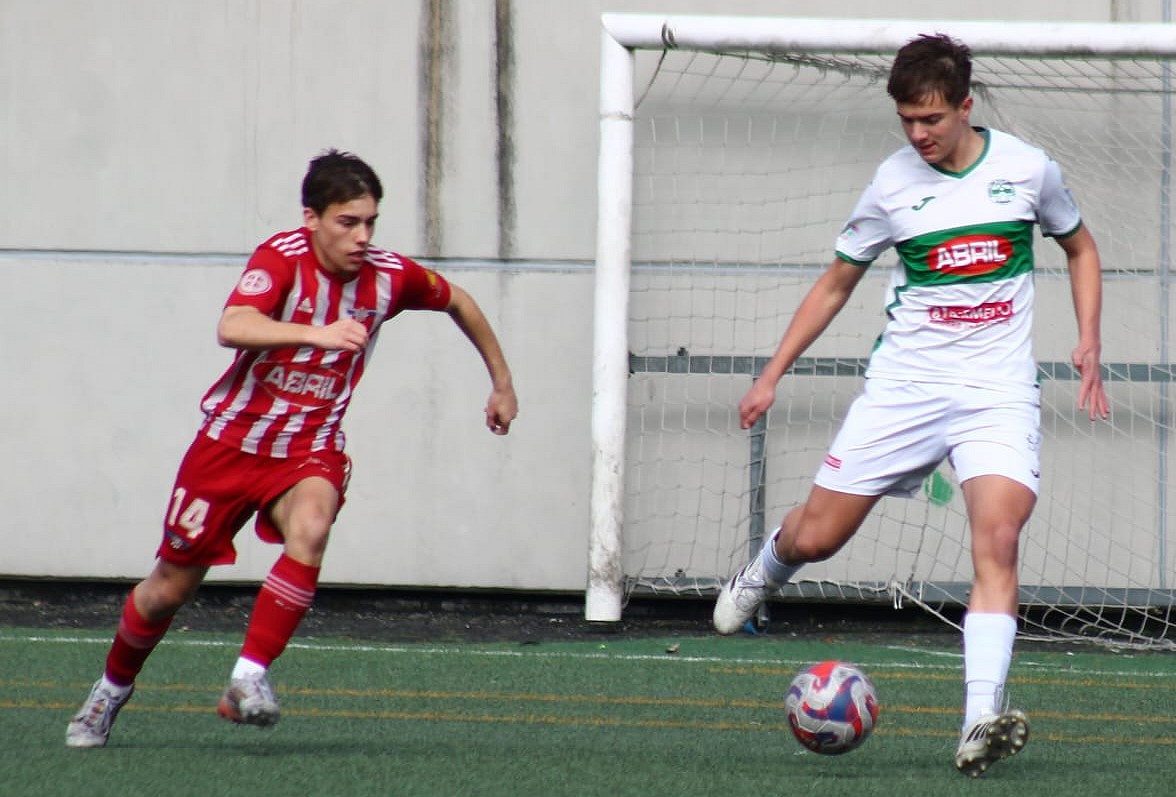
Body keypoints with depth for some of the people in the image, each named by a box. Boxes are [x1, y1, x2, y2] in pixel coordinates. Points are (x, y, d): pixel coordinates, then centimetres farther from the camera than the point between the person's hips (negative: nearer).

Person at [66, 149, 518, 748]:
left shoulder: (389, 276, -6)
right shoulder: (283, 258, -18)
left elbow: (458, 302, 16)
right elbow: (231, 327, -37)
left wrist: (501, 382, 20)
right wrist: (317, 334, -50)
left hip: (311, 450, 2)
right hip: (232, 438, -2)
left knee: (309, 531, -33)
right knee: (169, 588, 7)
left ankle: (249, 677, -30)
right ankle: (113, 688, 35)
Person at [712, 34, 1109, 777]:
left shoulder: (1027, 168, -1)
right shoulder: (893, 183, -1)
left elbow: (1080, 248, 17)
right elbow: (836, 284, 11)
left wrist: (1089, 344, 4)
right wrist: (772, 375, 8)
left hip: (999, 393, -1)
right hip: (905, 383, 1)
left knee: (998, 542, -22)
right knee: (815, 537, 1)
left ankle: (981, 724, -29)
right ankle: (763, 572, 40)